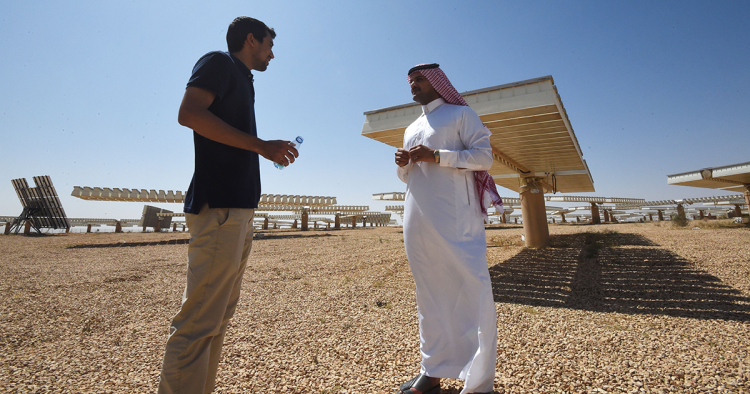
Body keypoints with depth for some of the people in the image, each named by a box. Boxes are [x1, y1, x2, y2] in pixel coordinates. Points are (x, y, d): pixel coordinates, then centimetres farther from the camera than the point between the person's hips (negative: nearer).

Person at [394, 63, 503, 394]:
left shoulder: (460, 114, 7)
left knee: (470, 292, -5)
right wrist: (403, 164, 5)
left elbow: (484, 156, -5)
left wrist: (436, 155, -14)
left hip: (455, 221, -6)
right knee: (429, 296, 10)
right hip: (418, 223, 7)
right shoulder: (411, 129, 25)